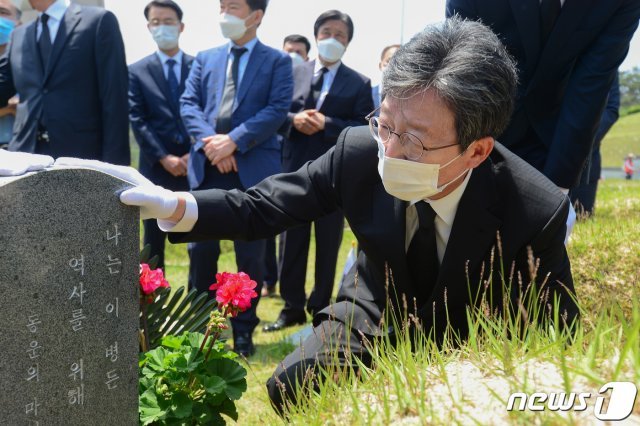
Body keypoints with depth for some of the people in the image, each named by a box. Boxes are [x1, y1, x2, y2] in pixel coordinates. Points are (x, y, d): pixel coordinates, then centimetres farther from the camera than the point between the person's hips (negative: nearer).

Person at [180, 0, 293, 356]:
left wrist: (235, 140, -17)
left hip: (253, 167, -3)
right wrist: (209, 139, -13)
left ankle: (243, 330, 14)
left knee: (250, 253, 3)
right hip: (207, 165, 3)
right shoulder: (205, 59, 17)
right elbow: (189, 103, 7)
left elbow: (278, 109, -7)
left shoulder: (277, 61, 5)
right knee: (201, 249, 6)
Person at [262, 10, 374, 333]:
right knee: (292, 242, 6)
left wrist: (326, 124, -17)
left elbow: (364, 128, -7)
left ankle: (321, 310, 17)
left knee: (328, 245, 6)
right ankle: (292, 307, 16)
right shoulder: (293, 73, 9)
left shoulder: (359, 83, 2)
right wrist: (294, 120, -12)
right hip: (295, 169, 2)